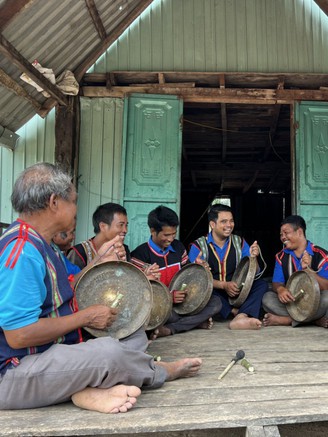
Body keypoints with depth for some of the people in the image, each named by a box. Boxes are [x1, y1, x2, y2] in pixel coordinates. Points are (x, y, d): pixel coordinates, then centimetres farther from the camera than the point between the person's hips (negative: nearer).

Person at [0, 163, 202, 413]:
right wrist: (87, 316, -16)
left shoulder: (40, 245, 10)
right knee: (109, 351, -28)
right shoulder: (21, 249, -23)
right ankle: (162, 372, 1)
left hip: (56, 350, 10)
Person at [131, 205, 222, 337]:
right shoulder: (140, 254, -11)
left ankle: (169, 329, -20)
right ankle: (196, 321, -13)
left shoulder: (178, 247, 9)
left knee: (215, 302, -13)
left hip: (180, 302, 7)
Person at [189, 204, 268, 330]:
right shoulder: (198, 246, -3)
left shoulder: (239, 242, 8)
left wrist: (253, 257, -18)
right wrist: (223, 285, -24)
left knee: (262, 284, -17)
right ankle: (235, 312, -22)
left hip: (236, 293, 4)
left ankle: (241, 317, -38)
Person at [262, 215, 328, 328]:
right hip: (291, 301, 3)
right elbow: (276, 283, 1)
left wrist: (308, 270, -28)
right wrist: (280, 289, -24)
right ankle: (315, 319, -25)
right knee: (268, 298, -23)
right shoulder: (281, 256, 6)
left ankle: (285, 320, -25)